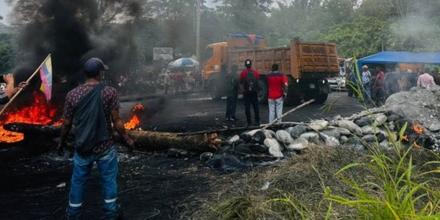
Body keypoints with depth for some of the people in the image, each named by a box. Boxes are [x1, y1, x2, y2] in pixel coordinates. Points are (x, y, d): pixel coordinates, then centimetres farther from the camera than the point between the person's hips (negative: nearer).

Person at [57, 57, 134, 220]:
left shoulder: (72, 94, -5)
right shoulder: (109, 92, -11)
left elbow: (67, 123, 1)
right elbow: (116, 121, -10)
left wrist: (61, 142, 17)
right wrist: (127, 139, 4)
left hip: (82, 148, 2)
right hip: (105, 147, -2)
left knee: (78, 182, 16)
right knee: (109, 181, 14)